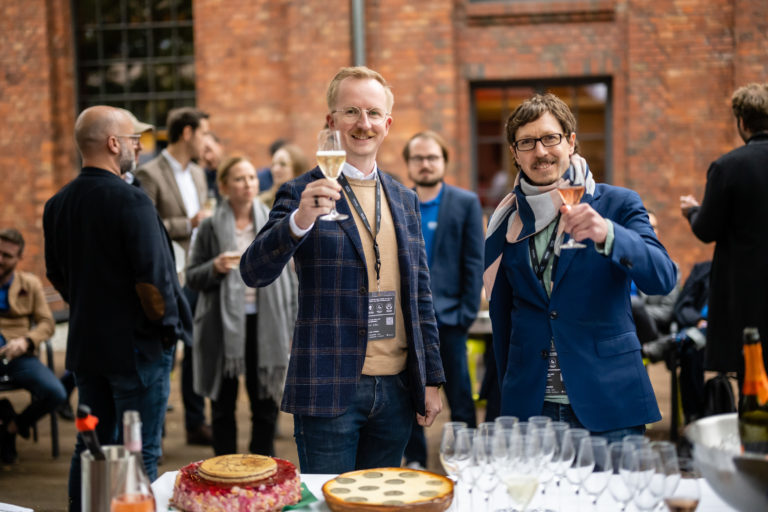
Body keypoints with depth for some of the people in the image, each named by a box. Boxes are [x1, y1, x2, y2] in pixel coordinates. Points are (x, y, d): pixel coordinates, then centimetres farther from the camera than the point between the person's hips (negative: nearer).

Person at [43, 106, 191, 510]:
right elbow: (152, 279, -21)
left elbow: (57, 276, 13)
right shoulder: (130, 201, -19)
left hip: (85, 342, 7)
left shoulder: (57, 204, 4)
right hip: (136, 347, -7)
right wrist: (167, 326, -7)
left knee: (91, 447, 17)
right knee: (139, 454, 2)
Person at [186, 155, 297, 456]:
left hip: (265, 323, 1)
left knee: (265, 403, 6)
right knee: (223, 405, 9)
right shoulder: (211, 227, -1)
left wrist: (291, 325, 3)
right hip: (222, 326, -1)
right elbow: (192, 278, 3)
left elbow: (288, 275, 6)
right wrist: (215, 268, -17)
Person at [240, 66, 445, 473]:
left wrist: (432, 380, 13)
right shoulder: (302, 194, -3)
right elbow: (253, 273, -15)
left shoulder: (405, 200, 13)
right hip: (329, 391, -5)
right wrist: (299, 220, -32)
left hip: (396, 390, 5)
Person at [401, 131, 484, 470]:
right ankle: (415, 461, 21)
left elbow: (474, 263, -1)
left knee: (460, 397, 1)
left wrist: (467, 312, -8)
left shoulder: (466, 203, 2)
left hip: (447, 315, -2)